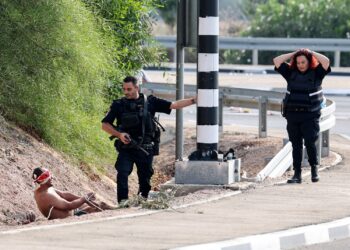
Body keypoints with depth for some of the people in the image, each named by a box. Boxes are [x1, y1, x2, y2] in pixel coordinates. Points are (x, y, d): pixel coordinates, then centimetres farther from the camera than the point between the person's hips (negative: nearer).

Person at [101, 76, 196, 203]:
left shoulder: (150, 102, 3)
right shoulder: (119, 105, 2)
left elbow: (174, 105, 4)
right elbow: (105, 125, 5)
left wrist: (194, 100, -1)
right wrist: (119, 134, -11)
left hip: (145, 149, 1)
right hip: (126, 149, -1)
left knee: (145, 179, 7)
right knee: (122, 175, -19)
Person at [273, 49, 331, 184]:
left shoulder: (316, 73, 1)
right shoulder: (291, 73, 9)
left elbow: (326, 61, -14)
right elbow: (276, 61, 4)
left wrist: (311, 53, -2)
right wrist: (293, 54, 5)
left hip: (310, 115, -3)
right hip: (292, 115, 3)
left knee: (310, 142, -13)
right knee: (296, 145, 4)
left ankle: (314, 169, 8)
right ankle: (297, 174, 7)